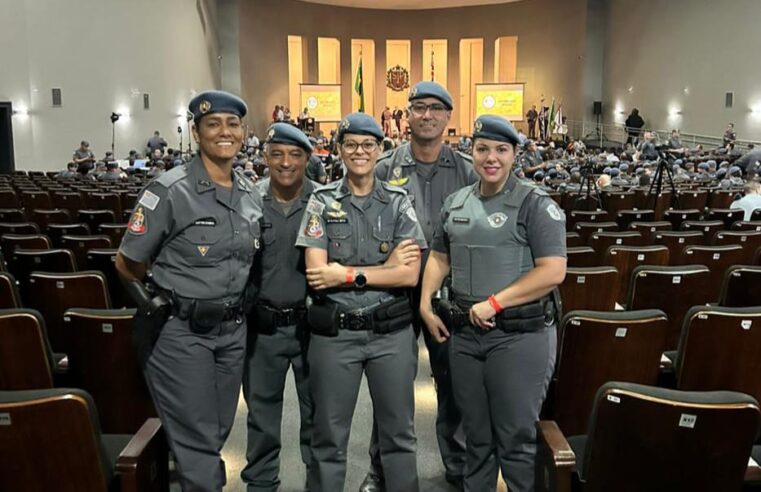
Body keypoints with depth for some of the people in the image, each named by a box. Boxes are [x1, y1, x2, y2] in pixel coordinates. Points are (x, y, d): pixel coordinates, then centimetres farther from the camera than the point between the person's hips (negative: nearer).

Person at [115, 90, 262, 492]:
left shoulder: (250, 194, 4)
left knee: (217, 433, 18)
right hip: (179, 332, -6)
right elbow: (127, 265, -8)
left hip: (232, 330, 6)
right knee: (198, 441, 3)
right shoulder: (169, 191, -15)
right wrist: (169, 300, 1)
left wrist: (233, 308, 11)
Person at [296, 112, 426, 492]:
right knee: (329, 437, 13)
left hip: (391, 332, 1)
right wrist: (387, 265, -13)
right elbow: (316, 272, -11)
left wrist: (347, 274, -14)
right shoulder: (322, 201, 0)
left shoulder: (398, 203, 2)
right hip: (334, 333, -1)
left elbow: (410, 276, -7)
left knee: (398, 433, 14)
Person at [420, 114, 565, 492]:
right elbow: (439, 258, 18)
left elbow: (553, 271, -16)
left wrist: (494, 303, -19)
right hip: (464, 334, 6)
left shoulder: (535, 204, -9)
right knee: (476, 432, 20)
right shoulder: (455, 203, 9)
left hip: (519, 336, -5)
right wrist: (425, 304, 5)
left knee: (516, 436, 6)